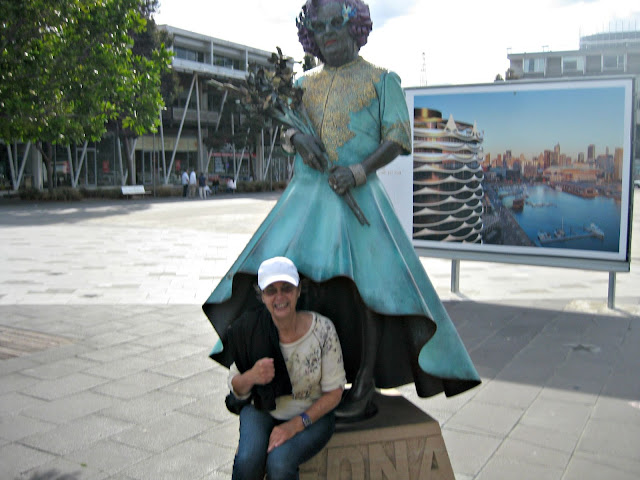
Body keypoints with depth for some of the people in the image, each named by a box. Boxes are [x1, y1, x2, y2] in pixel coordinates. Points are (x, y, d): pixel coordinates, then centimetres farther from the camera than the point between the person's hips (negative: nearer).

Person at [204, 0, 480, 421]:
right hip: (305, 196, 5)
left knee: (359, 283, -15)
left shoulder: (381, 80, 7)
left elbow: (398, 138, -1)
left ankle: (364, 390, -6)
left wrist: (359, 170, -17)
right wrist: (298, 139, -6)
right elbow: (288, 127, 19)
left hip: (356, 196, -4)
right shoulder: (306, 83, 21)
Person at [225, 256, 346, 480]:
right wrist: (251, 377, -25)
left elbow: (334, 392, -10)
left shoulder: (322, 329, -19)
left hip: (313, 414, -1)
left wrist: (297, 424, -20)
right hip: (262, 412, 2)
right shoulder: (249, 330, -14)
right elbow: (236, 390, -2)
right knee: (248, 461, -27)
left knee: (279, 461, -29)